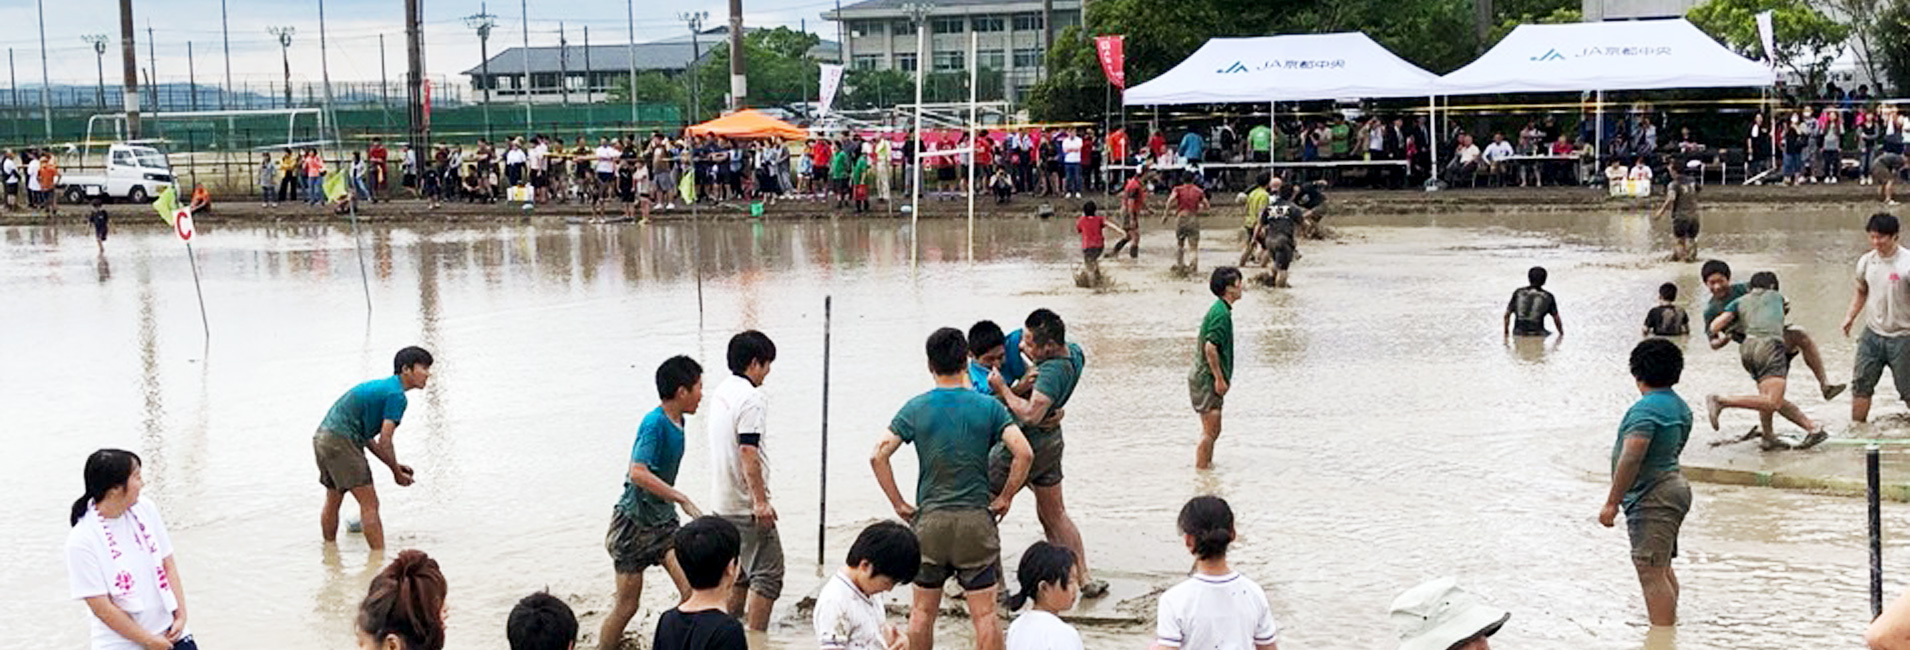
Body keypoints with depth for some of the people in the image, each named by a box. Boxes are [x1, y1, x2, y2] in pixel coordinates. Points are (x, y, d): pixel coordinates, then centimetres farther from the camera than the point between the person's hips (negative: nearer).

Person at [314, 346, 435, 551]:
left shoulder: (381, 387, 20)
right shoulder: (396, 395, -11)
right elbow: (384, 441, -15)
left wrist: (394, 465, 18)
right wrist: (397, 472, -3)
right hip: (340, 442, -10)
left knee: (333, 500, 24)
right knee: (369, 504, -7)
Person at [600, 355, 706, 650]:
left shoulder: (678, 423, 6)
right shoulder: (654, 423, -20)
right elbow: (638, 473, -31)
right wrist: (683, 499, -30)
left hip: (663, 521, 7)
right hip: (634, 522, -7)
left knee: (693, 590, -8)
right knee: (627, 605, 2)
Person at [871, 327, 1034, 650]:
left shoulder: (915, 409, 0)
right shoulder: (988, 407, -2)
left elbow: (878, 456, -7)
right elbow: (1024, 453, -11)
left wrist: (900, 505, 1)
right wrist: (1005, 498, 0)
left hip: (929, 520, 1)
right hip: (977, 519, -1)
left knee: (923, 610, 13)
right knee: (984, 612, 1)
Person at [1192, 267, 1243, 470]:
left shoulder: (1218, 309, 13)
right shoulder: (1222, 313, -18)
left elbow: (1200, 342, 21)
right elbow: (1210, 347, -26)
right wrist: (1220, 378, -22)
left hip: (1203, 377, 10)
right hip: (1207, 379, -10)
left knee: (1212, 430, 16)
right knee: (1211, 431, -8)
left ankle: (1206, 466, 24)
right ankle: (1201, 469, -4)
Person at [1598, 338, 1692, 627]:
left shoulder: (1645, 409, -19)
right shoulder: (1680, 406, 12)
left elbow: (1631, 459, -26)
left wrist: (1612, 502, -22)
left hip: (1652, 500, -11)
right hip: (1674, 488, 11)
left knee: (1651, 573, -10)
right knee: (1662, 568, 22)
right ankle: (1670, 622, 34)